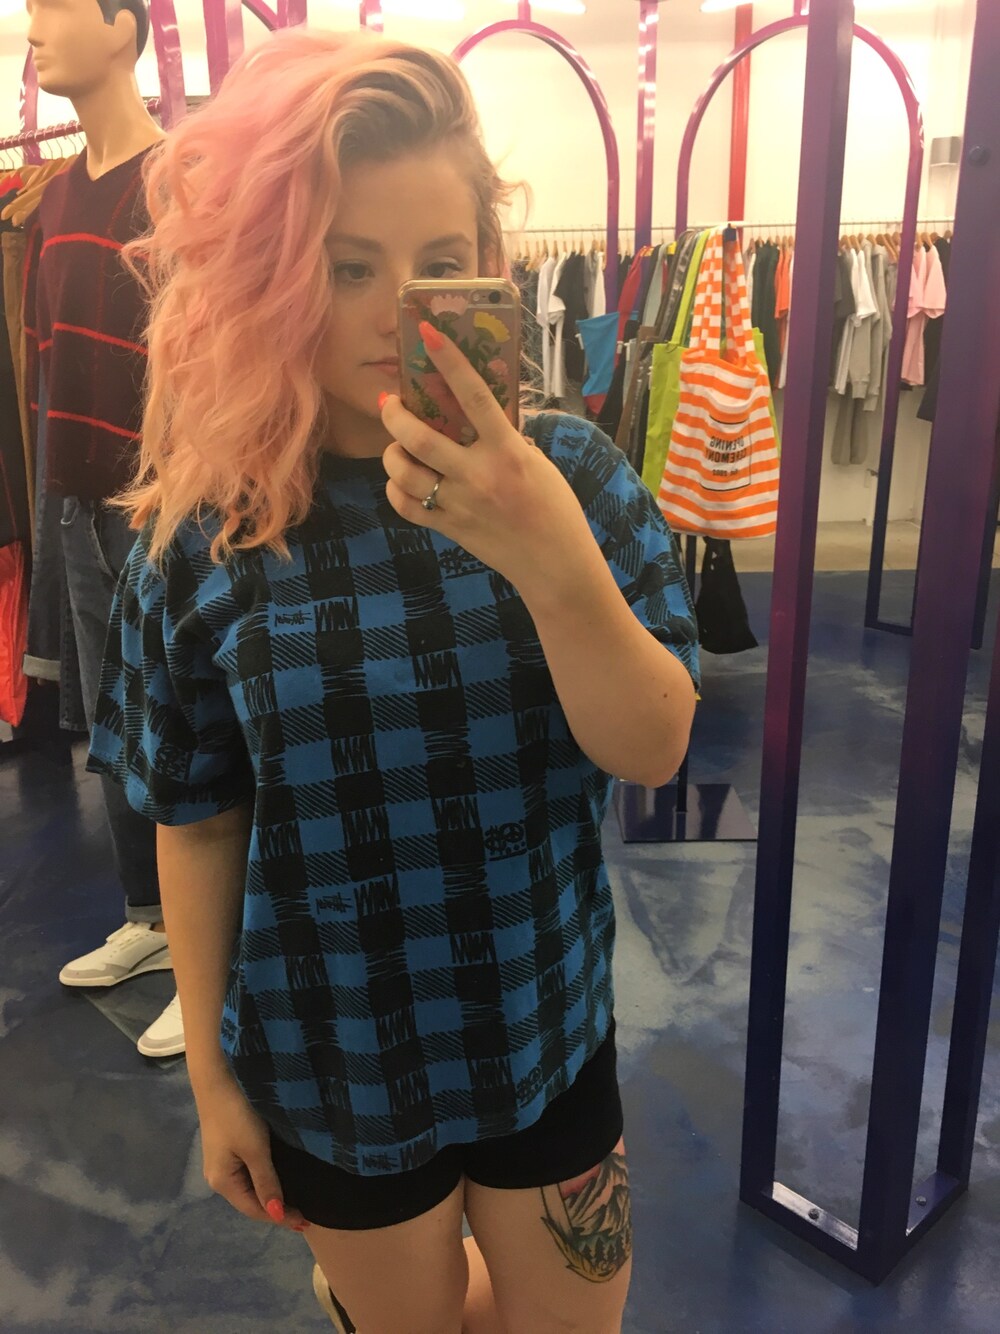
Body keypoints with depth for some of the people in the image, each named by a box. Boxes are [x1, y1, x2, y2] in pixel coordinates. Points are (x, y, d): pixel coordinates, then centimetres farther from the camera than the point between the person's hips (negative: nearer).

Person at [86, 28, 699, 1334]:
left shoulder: (568, 470, -13)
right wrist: (212, 1068, 1)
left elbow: (654, 752, -17)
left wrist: (558, 567, -35)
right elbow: (197, 824, -6)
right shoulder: (206, 532, -14)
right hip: (333, 1054, 0)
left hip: (546, 1025, 1)